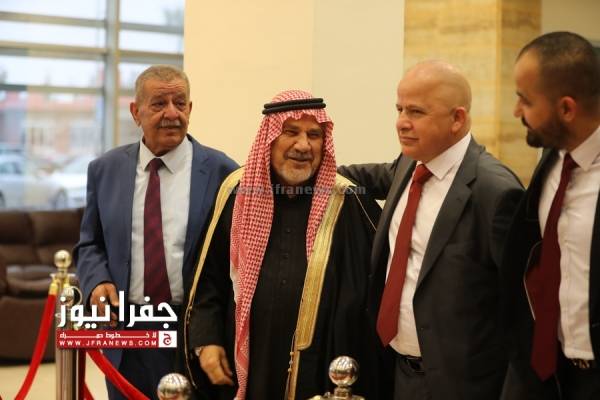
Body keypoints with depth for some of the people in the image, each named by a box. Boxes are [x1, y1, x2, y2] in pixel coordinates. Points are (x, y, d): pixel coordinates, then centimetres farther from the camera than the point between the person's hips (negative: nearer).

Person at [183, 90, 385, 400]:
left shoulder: (346, 203, -5)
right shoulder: (238, 192, 1)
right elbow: (210, 277, 8)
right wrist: (205, 340, -2)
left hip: (321, 372, -2)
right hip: (245, 369, 2)